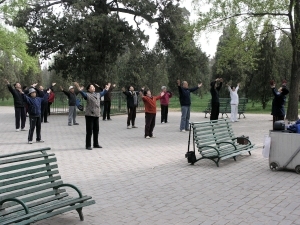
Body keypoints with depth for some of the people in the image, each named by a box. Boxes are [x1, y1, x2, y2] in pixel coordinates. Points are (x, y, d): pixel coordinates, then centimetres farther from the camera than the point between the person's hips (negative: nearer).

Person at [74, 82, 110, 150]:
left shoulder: (97, 94, 16)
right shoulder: (87, 95, -5)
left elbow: (103, 93, 34)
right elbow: (83, 94, -25)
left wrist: (106, 89, 42)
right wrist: (80, 90, -44)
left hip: (97, 115, 7)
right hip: (89, 115, -7)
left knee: (96, 130, 14)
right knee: (89, 131, -4)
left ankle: (96, 144, 26)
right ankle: (88, 145, 4)